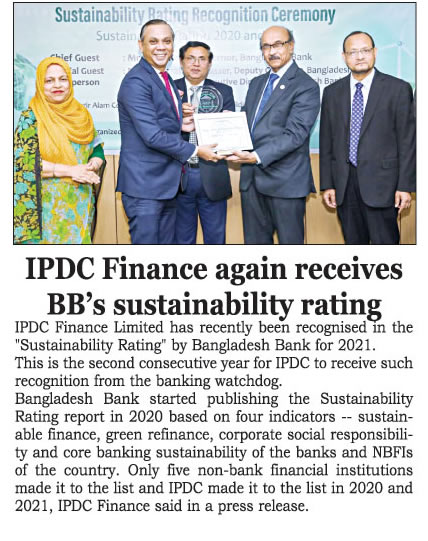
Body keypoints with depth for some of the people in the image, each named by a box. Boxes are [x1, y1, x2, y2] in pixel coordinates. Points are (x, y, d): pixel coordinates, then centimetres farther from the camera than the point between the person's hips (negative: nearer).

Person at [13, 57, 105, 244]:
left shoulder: (81, 114, 11)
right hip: (48, 204, -4)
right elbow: (24, 161, -11)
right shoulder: (30, 117, -3)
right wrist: (69, 170, -17)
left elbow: (97, 148, 14)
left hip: (81, 203, 4)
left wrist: (94, 163, -10)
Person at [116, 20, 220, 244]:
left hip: (167, 183, 9)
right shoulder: (136, 81, -14)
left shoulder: (167, 80, 16)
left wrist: (181, 125, 3)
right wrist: (195, 150, -12)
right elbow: (152, 135, -20)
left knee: (166, 242, 14)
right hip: (144, 185, -9)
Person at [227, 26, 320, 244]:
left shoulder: (306, 87, -6)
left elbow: (295, 134, -16)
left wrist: (257, 157, -26)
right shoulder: (256, 83, 19)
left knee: (289, 242, 2)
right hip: (251, 178, 7)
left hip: (285, 180, -7)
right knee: (254, 241, 12)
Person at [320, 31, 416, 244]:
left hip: (381, 182, -3)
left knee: (385, 242, -3)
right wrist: (327, 184, 6)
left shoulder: (398, 89, 1)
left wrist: (405, 186, -7)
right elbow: (326, 142, 10)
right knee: (353, 242, 10)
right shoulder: (332, 92, 10)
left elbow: (407, 141, -2)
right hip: (344, 185, 3)